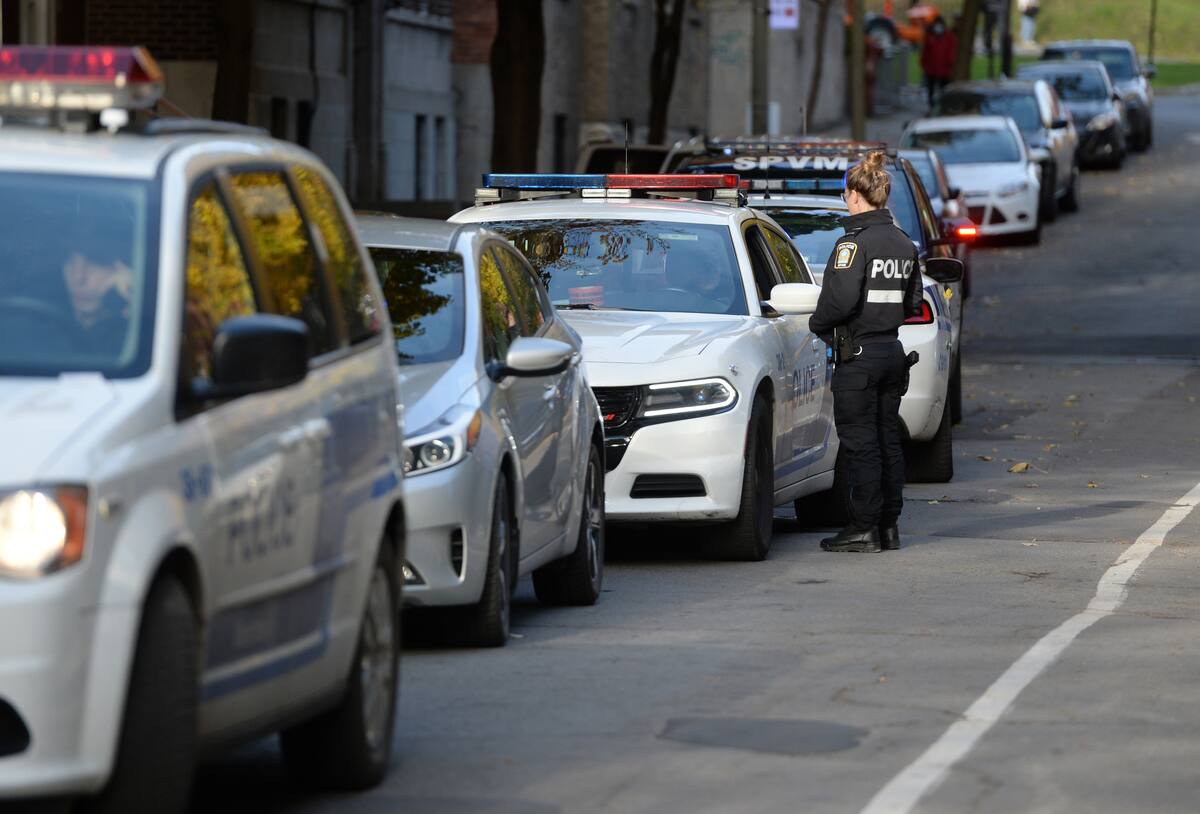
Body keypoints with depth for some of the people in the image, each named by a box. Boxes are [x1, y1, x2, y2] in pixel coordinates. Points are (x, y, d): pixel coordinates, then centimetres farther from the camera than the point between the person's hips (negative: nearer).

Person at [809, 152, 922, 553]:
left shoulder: (855, 242, -15)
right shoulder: (904, 244, 10)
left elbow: (841, 298, -23)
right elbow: (913, 302, 16)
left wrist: (818, 324, -7)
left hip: (858, 354, -8)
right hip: (893, 351, 8)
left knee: (860, 444, -4)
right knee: (887, 440, 12)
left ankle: (863, 528, -4)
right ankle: (889, 526, 14)